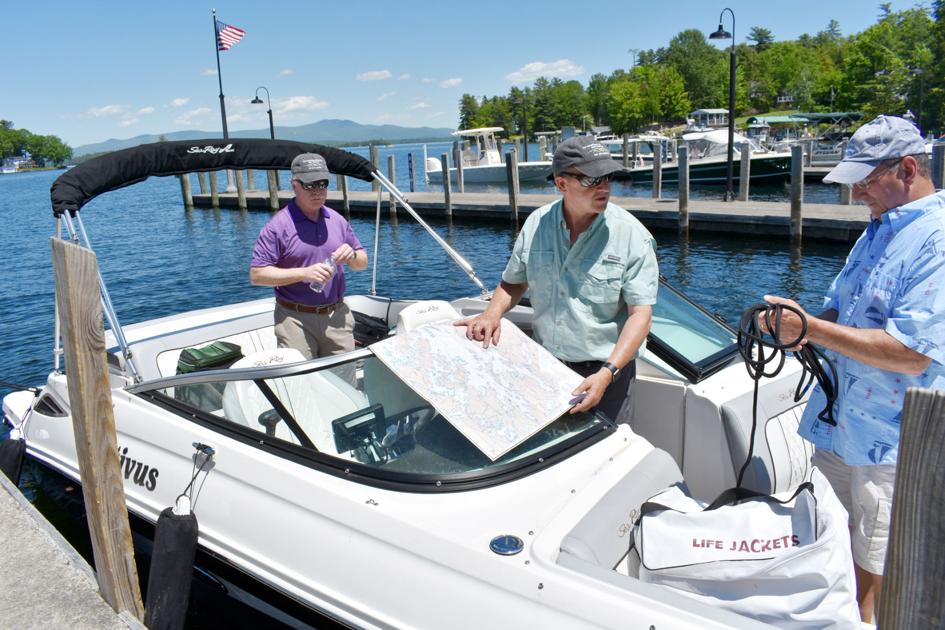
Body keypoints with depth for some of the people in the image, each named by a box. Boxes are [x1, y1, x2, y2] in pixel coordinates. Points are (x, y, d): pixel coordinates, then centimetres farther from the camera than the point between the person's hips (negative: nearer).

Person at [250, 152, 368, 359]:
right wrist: (304, 273, -20)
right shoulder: (278, 226, -8)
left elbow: (362, 262, 16)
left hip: (337, 316, 5)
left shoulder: (337, 220, 9)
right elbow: (257, 274, -12)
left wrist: (351, 256, -8)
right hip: (296, 319, -5)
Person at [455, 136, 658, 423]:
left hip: (606, 369, -3)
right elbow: (513, 282, 13)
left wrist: (607, 374, -26)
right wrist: (492, 314, -7)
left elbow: (640, 313, -15)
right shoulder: (536, 224, -1)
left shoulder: (633, 235, -12)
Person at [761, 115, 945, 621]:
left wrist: (812, 328, -22)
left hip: (893, 446, -8)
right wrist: (799, 326, -1)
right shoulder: (879, 229, 13)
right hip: (839, 427, 9)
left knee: (875, 584, 7)